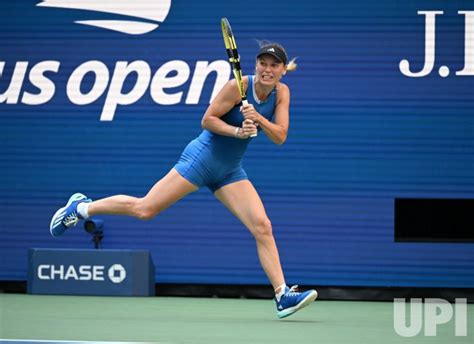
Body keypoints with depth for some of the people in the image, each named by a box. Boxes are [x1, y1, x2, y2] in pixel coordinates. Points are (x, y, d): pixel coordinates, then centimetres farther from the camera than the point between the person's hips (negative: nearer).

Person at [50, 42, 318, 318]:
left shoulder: (282, 93, -1)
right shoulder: (239, 86, -17)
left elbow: (280, 136, -8)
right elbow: (207, 119, -12)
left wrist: (259, 119, -25)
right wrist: (237, 131, -26)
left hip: (230, 171, 5)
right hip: (203, 158, -5)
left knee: (263, 227, -9)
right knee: (144, 209, -7)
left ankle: (283, 295, -11)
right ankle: (81, 207, 13)